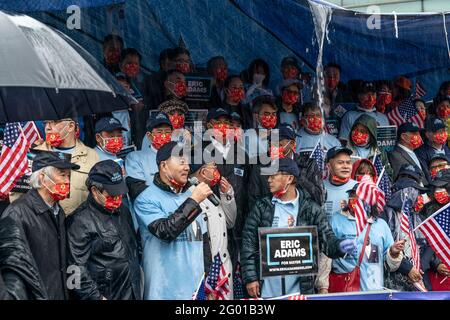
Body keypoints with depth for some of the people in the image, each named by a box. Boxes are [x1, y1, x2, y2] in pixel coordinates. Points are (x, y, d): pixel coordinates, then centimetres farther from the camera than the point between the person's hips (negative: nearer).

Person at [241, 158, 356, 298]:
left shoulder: (311, 209, 2)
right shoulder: (261, 207, 5)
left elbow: (326, 238, 0)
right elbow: (249, 243, 3)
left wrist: (339, 246, -23)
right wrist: (250, 278, -4)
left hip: (299, 288, 0)